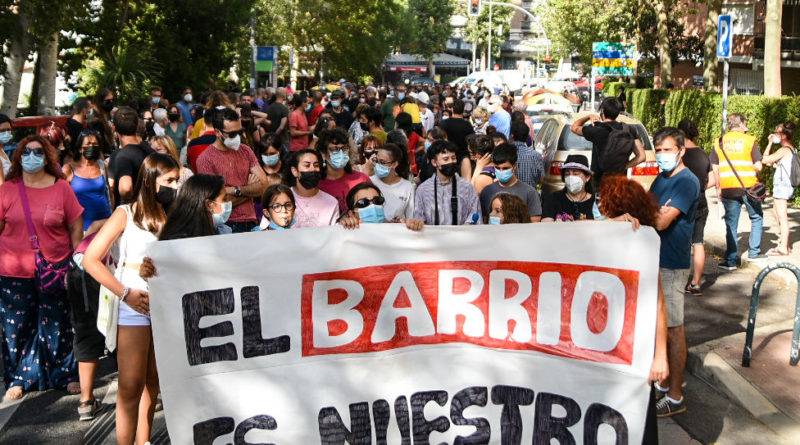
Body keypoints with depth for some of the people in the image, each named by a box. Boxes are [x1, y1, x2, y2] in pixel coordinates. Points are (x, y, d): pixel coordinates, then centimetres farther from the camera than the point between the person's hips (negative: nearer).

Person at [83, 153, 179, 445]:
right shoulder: (126, 214, 0)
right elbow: (91, 259, -5)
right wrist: (126, 294, -12)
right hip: (135, 307, -4)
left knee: (153, 382, 12)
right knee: (132, 386, -3)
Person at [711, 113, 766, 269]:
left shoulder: (719, 142, 5)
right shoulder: (750, 141, -3)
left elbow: (715, 168, 5)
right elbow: (758, 166, -6)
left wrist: (718, 188, 12)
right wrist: (750, 168, 16)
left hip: (728, 189, 2)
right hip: (749, 187, -2)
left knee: (731, 224, 7)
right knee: (756, 218, 20)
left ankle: (731, 261, 6)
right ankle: (754, 252, 22)